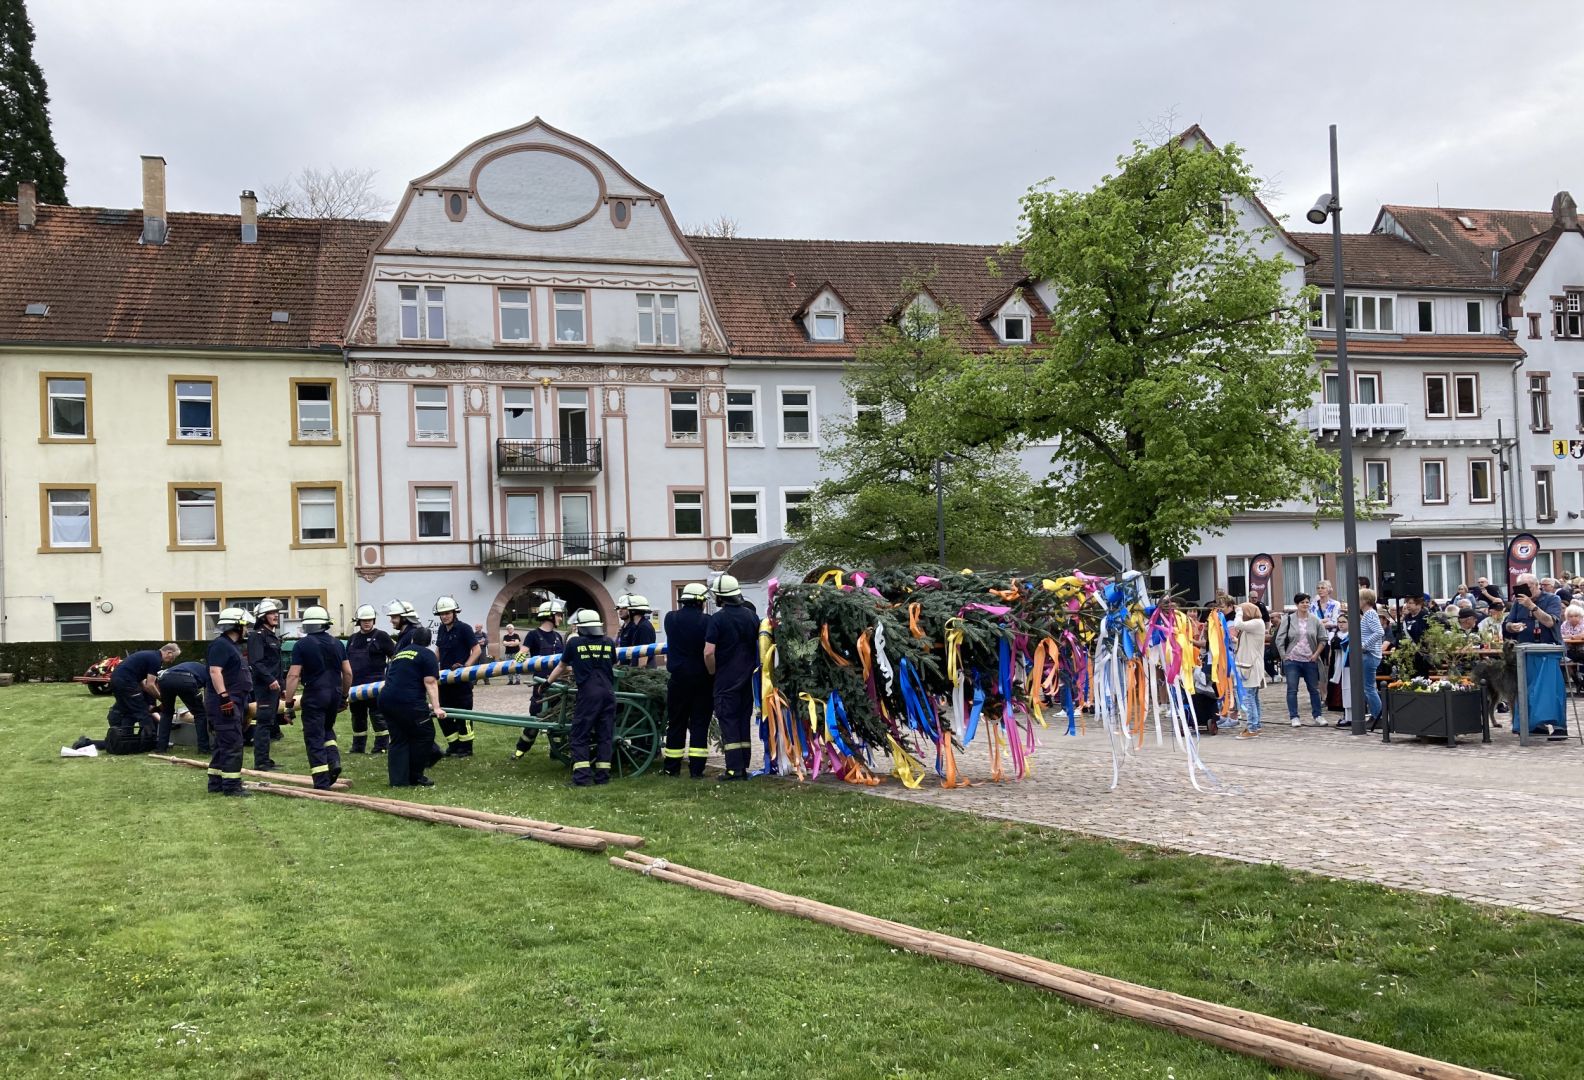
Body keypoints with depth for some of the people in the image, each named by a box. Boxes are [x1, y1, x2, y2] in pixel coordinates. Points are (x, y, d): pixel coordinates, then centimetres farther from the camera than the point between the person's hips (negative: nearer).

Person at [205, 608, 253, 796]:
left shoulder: (231, 645, 21)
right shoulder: (220, 645, -12)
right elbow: (215, 671, -23)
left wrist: (243, 702, 28)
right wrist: (224, 696, -29)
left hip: (233, 703, 11)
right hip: (225, 703, -11)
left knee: (223, 745, 14)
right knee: (232, 745, -11)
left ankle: (216, 784, 20)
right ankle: (231, 786, -10)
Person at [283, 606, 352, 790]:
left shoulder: (302, 645, -4)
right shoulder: (336, 643, 8)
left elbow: (293, 675, -11)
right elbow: (348, 673, 9)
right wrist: (344, 695, 21)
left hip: (314, 695, -5)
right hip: (335, 693, 5)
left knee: (315, 738, 1)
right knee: (327, 729, 26)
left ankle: (322, 783, -2)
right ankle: (334, 761, 4)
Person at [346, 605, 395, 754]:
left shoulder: (381, 636, 0)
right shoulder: (353, 639, 16)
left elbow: (394, 657, -1)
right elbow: (346, 662, 23)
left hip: (375, 684, -6)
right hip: (356, 685, 6)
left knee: (378, 717, -5)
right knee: (358, 718, 13)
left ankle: (381, 747, 1)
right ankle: (358, 747, 22)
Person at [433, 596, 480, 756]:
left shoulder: (464, 628, -10)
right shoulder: (441, 630, 10)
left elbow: (477, 650, -12)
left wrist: (465, 666, -20)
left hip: (461, 680, -7)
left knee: (463, 713, -1)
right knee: (443, 714, 10)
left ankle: (466, 747, 8)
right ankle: (453, 745, 22)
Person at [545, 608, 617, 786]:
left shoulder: (574, 642, 4)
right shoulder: (609, 643, 11)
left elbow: (562, 667, 17)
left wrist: (547, 682, 34)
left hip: (588, 693, -3)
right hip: (608, 693, 3)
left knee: (579, 737, 2)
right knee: (605, 735, 10)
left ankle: (582, 777, -7)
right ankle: (603, 776, 8)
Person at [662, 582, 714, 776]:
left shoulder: (671, 618, 0)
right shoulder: (707, 621, -12)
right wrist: (712, 672, 2)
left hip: (678, 678, 3)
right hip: (702, 680, -2)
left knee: (676, 723, 12)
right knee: (699, 724, 3)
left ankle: (672, 768, 18)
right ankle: (696, 769, -1)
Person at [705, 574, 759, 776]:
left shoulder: (717, 619, -14)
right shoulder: (752, 615, 5)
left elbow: (709, 652, -20)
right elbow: (761, 644, 15)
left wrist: (713, 671, -4)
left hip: (726, 679, -6)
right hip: (748, 677, 6)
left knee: (728, 720, -2)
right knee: (744, 719, 12)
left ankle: (734, 768, -7)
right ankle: (743, 766, 15)